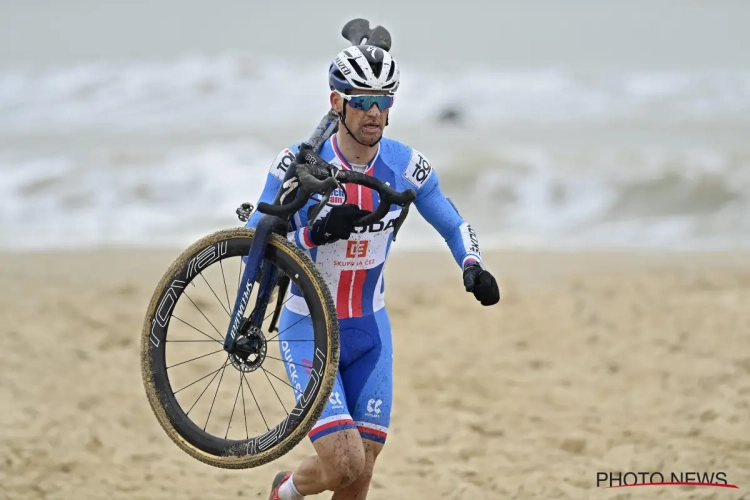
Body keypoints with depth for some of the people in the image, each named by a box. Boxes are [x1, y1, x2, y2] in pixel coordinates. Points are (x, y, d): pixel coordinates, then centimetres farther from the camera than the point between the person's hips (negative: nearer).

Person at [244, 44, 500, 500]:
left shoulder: (406, 165, -7)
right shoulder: (300, 164, -17)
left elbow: (454, 226, 7)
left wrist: (473, 267, -14)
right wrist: (317, 233, -33)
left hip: (371, 331, 4)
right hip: (309, 330, -4)